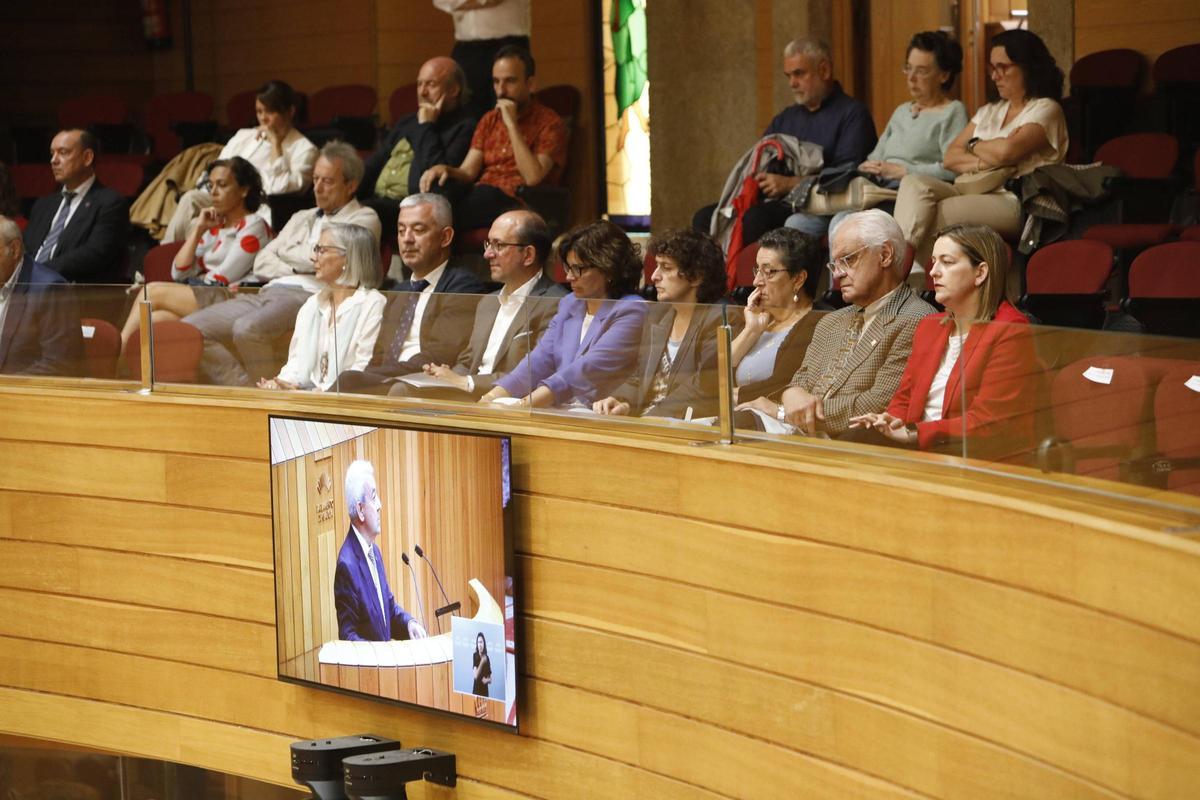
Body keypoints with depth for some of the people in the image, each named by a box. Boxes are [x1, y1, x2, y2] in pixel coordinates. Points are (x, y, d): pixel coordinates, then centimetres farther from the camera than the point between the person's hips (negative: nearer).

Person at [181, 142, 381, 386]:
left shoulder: (364, 219, 9)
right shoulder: (301, 218, 30)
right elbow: (261, 263, 19)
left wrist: (285, 254, 12)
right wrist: (295, 267, 0)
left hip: (308, 295, -7)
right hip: (268, 293, 7)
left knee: (248, 328, -37)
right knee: (191, 327, -14)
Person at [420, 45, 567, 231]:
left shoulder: (549, 123, 2)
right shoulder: (489, 120, 22)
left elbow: (532, 178, -14)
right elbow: (467, 172, 11)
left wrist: (512, 125, -11)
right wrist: (446, 170, -13)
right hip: (480, 196, 5)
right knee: (440, 185, -27)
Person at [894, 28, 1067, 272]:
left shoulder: (1045, 110, 2)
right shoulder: (990, 112, 25)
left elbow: (1007, 151, -17)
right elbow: (950, 158, 13)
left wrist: (974, 146, 4)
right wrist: (986, 160, -7)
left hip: (1014, 203, -7)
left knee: (926, 218, -29)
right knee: (914, 184, -22)